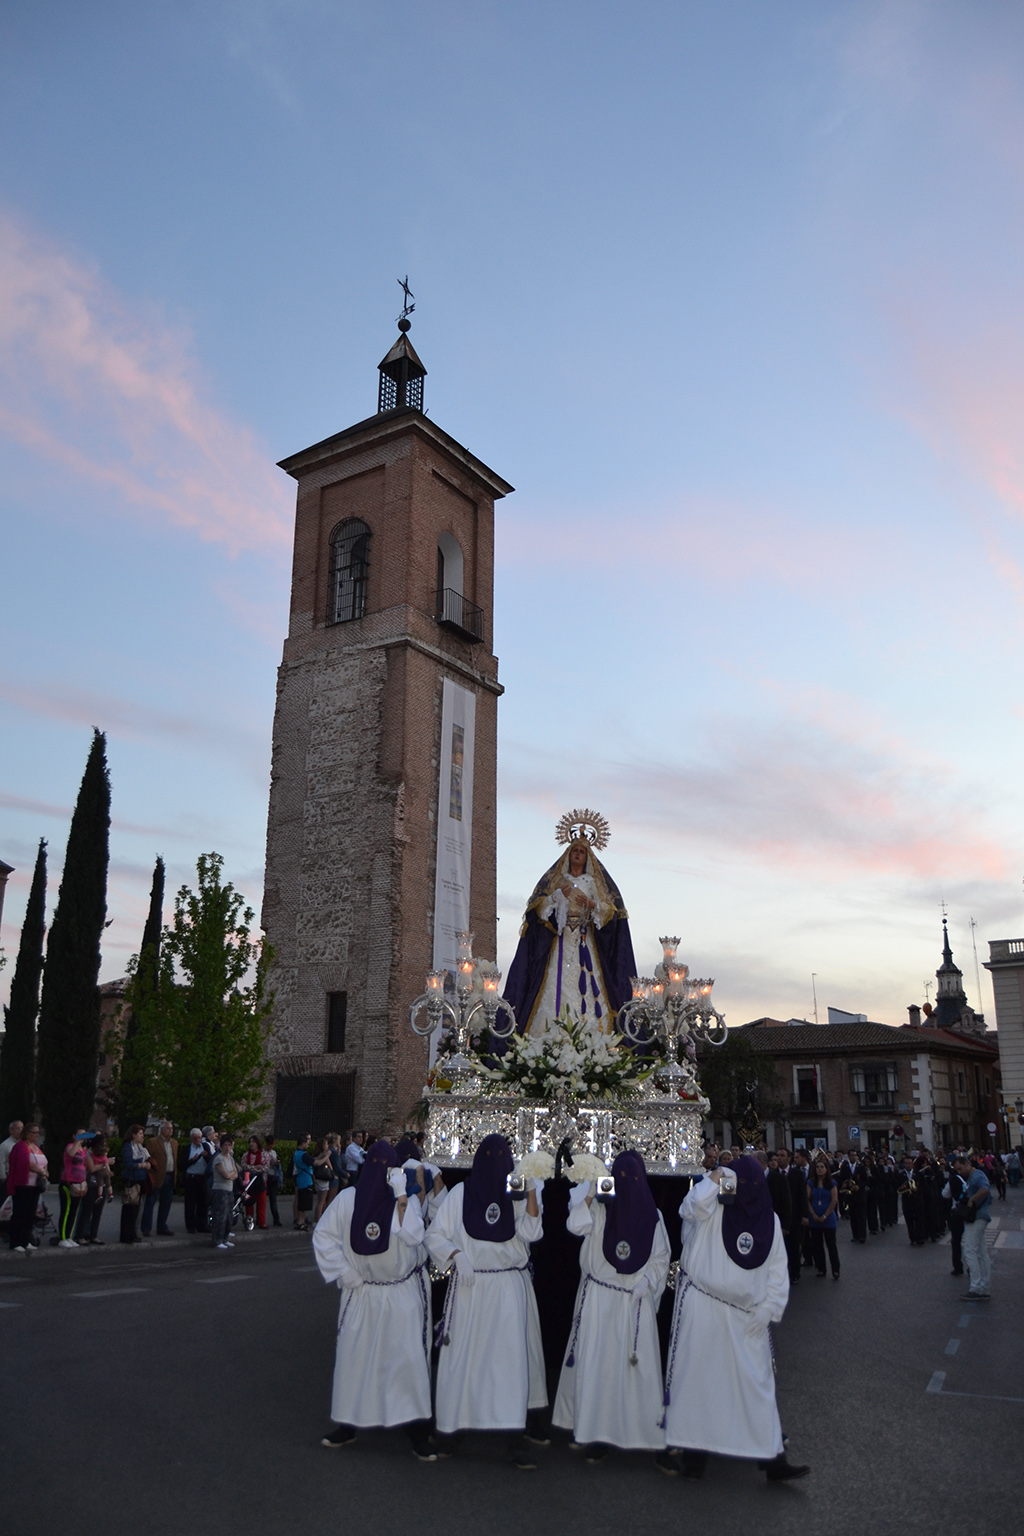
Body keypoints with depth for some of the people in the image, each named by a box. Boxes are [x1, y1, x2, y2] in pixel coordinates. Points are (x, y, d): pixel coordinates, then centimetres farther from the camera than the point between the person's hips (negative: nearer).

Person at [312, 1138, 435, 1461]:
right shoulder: (348, 1199, -5)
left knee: (409, 1358, -5)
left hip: (404, 1295, -2)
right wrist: (344, 1273, -4)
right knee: (352, 1356, 8)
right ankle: (347, 1425, 25)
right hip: (362, 1293, 2)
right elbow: (323, 1236, 1)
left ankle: (417, 1433, 4)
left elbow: (413, 1236, -24)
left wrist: (402, 1198, -29)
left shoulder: (408, 1201, -8)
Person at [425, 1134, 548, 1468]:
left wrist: (531, 1193, -22)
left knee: (513, 1353, -5)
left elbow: (531, 1232, -11)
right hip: (469, 1287, 0)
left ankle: (516, 1437, -1)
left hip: (510, 1288, 0)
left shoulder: (517, 1195, 3)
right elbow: (434, 1235, 2)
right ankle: (453, 1423, 25)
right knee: (463, 1353, 6)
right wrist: (456, 1255, -15)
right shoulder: (460, 1193, 2)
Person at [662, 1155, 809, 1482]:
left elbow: (778, 1269, 9)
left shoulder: (770, 1220, 8)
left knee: (756, 1384, 5)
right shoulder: (713, 1210, -4)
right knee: (697, 1378, 2)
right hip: (701, 1311, -3)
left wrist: (768, 1309, 1)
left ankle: (772, 1458, 10)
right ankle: (694, 1452, 13)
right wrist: (713, 1181, -32)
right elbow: (693, 1207, -27)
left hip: (746, 1317, 3)